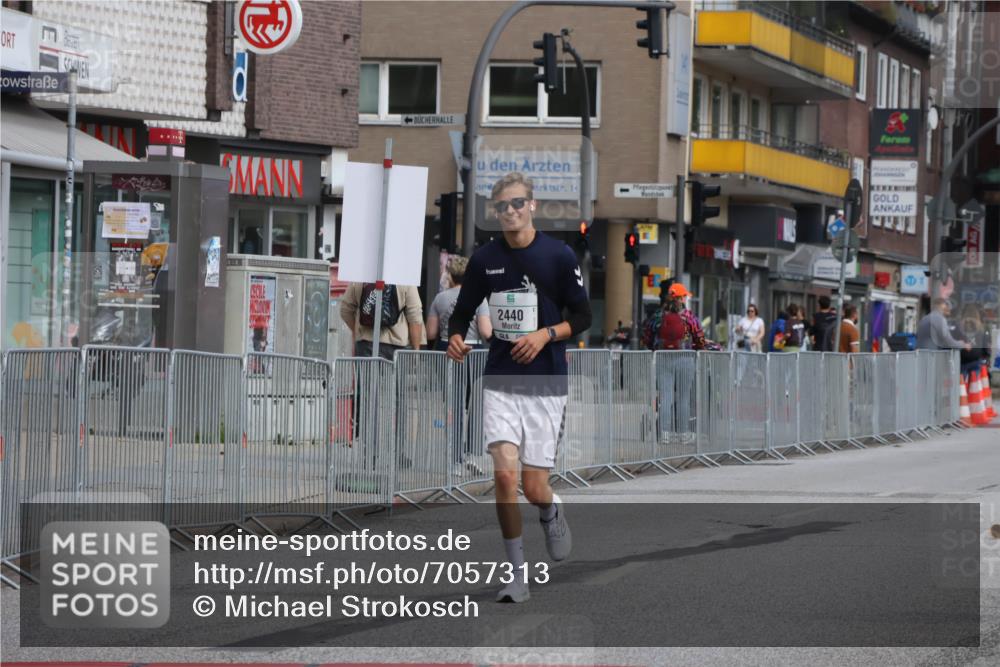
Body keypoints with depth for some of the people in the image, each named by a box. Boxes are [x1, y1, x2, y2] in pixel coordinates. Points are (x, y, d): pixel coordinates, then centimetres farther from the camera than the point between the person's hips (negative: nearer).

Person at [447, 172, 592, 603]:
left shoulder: (559, 256, -4)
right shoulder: (485, 259, 4)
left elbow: (582, 317, 2)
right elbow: (462, 312, 13)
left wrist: (545, 334, -15)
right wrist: (456, 338, -9)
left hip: (545, 384, -2)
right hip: (500, 383, 2)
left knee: (534, 489, -4)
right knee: (504, 474, -13)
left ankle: (551, 512, 34)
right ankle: (517, 574, -2)